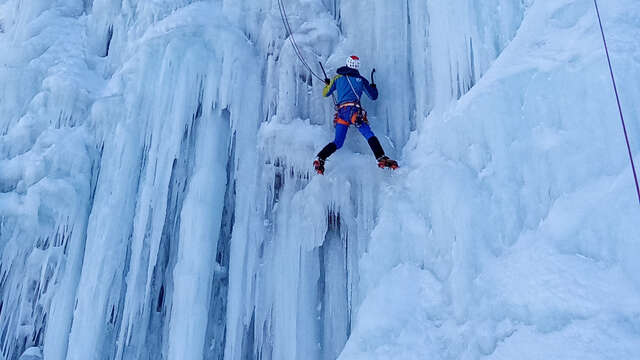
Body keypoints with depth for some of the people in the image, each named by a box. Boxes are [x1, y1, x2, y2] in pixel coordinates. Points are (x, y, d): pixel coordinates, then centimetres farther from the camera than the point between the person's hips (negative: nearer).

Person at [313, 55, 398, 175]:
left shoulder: (337, 78, 17)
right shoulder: (361, 79, 12)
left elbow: (325, 94, 25)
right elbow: (373, 96, 21)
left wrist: (327, 84, 46)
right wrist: (373, 87, 41)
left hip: (340, 113, 4)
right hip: (354, 111, -3)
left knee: (337, 142, 8)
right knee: (370, 136, -11)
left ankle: (320, 159, -8)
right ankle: (381, 158, -27)